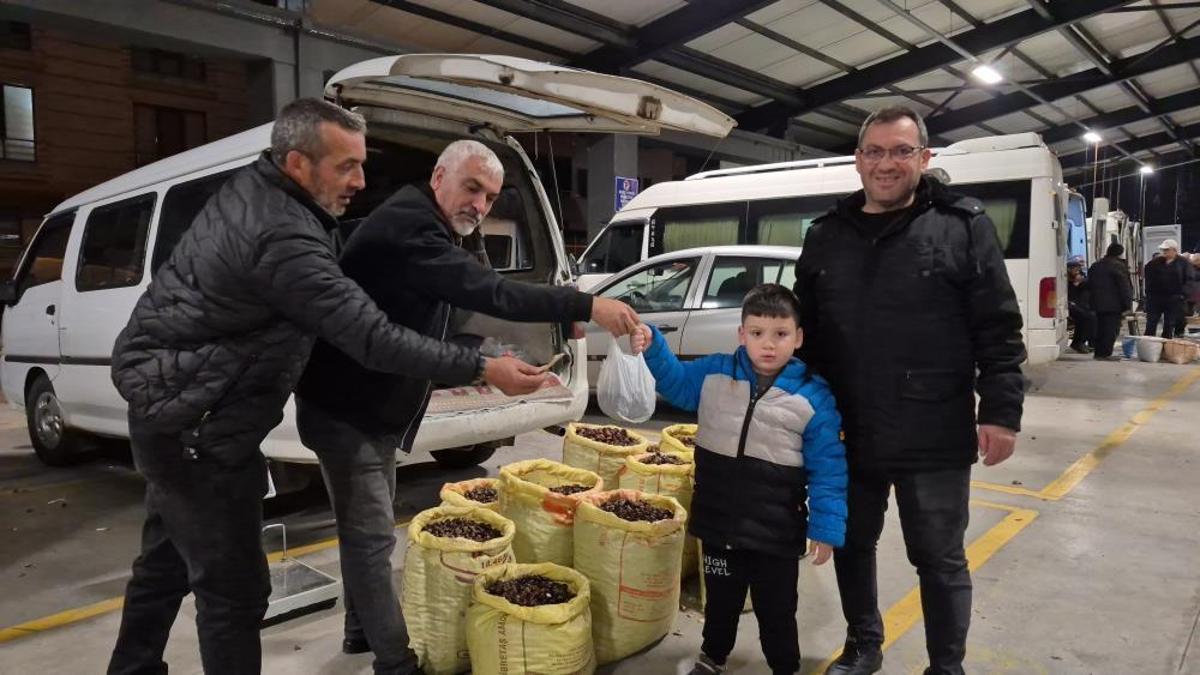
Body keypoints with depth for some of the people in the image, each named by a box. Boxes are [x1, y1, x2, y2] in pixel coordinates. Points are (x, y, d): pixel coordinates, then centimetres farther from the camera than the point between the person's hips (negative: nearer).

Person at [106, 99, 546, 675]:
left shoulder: (248, 186, 1)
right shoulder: (284, 239, -29)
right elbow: (373, 338, -31)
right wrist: (483, 369, -26)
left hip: (166, 401, 10)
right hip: (195, 425, -10)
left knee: (169, 557, 25)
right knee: (233, 585, -1)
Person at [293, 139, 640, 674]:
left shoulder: (424, 227, 11)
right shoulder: (407, 227, -25)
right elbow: (490, 294, -35)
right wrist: (587, 306, -34)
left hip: (374, 408, 11)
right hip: (345, 409, -11)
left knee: (369, 529, 21)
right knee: (372, 536, -4)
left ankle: (363, 630, 37)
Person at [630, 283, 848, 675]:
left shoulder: (814, 397, -12)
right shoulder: (714, 374, -5)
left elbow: (828, 469, -8)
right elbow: (674, 381, 9)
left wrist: (826, 528, -10)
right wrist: (651, 346, -9)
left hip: (776, 530, -3)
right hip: (718, 519, 3)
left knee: (776, 609, 16)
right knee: (721, 598, 25)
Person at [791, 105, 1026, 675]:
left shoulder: (963, 226, -4)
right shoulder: (825, 235, 6)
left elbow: (999, 330, -5)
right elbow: (803, 329, 11)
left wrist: (1001, 411, -10)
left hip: (934, 440, -3)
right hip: (847, 435, 4)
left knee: (939, 560, 11)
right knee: (851, 546, 18)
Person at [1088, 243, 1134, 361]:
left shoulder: (1095, 265, 14)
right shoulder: (1118, 266, -10)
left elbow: (1090, 285, 18)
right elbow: (1124, 287, -12)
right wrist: (1128, 304, -9)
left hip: (1098, 303, 7)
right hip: (1114, 304, -7)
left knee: (1101, 328, 13)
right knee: (1111, 329, -4)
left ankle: (1098, 352, 15)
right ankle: (1106, 353, -7)